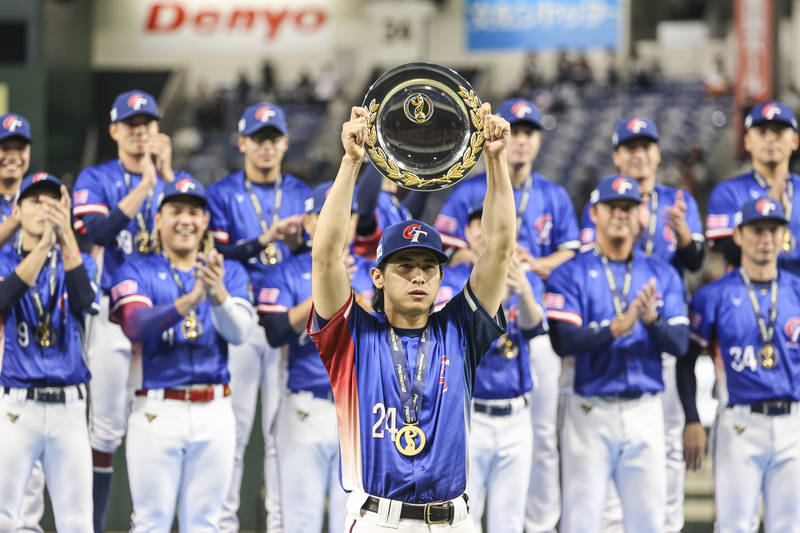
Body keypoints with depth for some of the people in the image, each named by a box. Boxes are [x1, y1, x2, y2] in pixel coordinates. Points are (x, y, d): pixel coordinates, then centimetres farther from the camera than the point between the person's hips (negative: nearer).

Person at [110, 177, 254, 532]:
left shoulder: (231, 273, 10)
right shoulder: (137, 273, 2)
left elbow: (239, 332, -7)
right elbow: (135, 324, -17)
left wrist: (218, 293, -29)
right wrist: (189, 300, -33)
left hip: (215, 413, 3)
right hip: (156, 412, -3)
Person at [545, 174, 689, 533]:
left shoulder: (662, 275, 10)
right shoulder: (570, 274, 0)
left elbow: (679, 343, 0)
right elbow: (563, 341, -13)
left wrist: (652, 320, -21)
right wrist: (617, 328, -26)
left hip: (646, 411, 3)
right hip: (590, 412, -3)